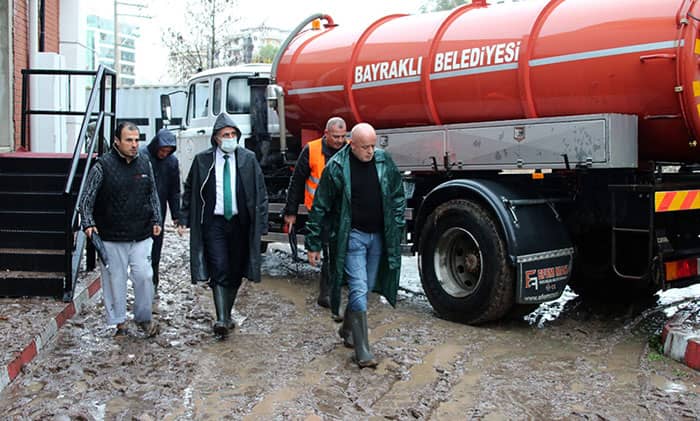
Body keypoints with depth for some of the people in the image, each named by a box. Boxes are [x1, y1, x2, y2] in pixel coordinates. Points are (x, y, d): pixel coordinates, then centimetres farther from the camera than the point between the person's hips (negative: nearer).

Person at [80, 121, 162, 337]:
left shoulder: (145, 164, 8)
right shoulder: (103, 166, -6)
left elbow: (153, 195, 18)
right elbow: (87, 198, -5)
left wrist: (156, 220, 11)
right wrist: (88, 223, -16)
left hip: (141, 236, 3)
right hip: (111, 237, -3)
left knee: (144, 276, -1)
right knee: (115, 279, 4)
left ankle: (144, 317, 18)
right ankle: (119, 322, 18)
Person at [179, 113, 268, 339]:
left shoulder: (248, 159, 0)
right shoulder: (202, 160, 0)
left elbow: (260, 193, 3)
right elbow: (189, 190, 9)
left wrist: (261, 224, -2)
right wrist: (184, 219, 2)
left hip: (240, 223, 2)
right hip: (213, 223, -1)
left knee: (235, 272, 9)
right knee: (219, 270, -9)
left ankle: (227, 314, 26)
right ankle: (221, 319, -9)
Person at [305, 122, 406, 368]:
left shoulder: (384, 162, 1)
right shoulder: (336, 167, -10)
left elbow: (398, 197, 10)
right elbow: (319, 208, -5)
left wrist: (396, 229, 4)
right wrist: (313, 245, -4)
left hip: (379, 236, 4)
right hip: (352, 236, -4)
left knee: (365, 288, 14)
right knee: (359, 290, -9)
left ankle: (347, 331, 36)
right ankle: (362, 353, -5)